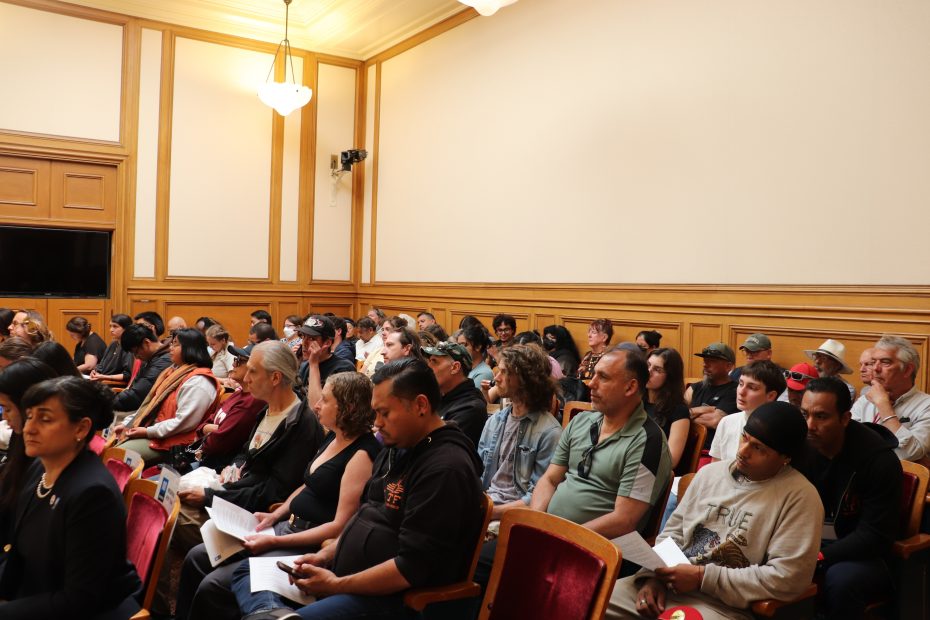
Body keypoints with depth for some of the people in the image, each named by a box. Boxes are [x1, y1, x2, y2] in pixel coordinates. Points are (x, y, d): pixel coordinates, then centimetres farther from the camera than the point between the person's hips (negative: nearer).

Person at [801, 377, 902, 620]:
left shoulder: (879, 460, -17)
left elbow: (875, 535, -20)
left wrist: (818, 558, -29)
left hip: (863, 555, -4)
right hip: (809, 543, 4)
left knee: (841, 579, -36)